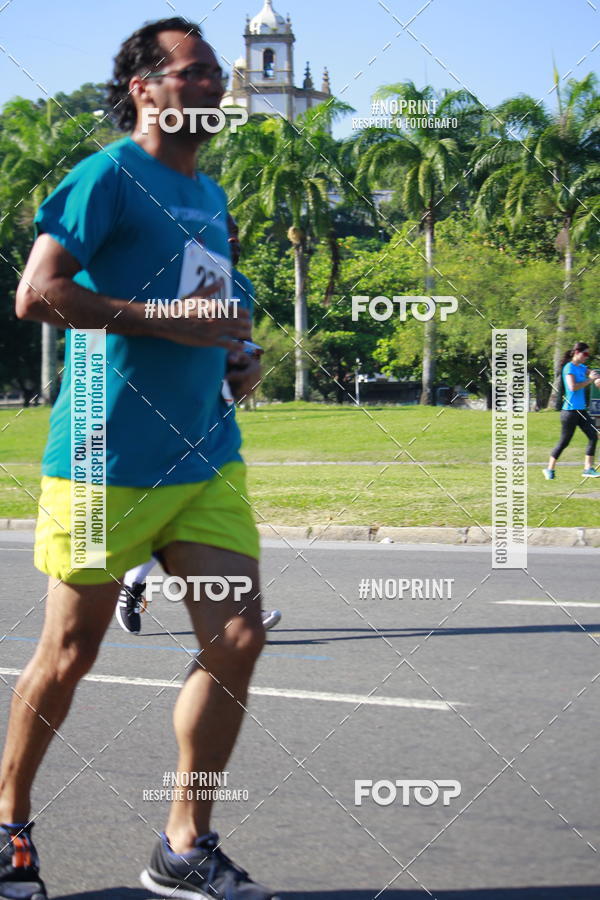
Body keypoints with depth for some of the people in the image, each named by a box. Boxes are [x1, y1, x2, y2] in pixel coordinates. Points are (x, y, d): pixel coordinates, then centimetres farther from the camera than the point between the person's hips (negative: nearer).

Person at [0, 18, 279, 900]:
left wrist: (234, 359, 10)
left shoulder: (212, 196, 18)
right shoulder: (109, 175, -7)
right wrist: (168, 320, -21)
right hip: (105, 460, -7)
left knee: (237, 636, -4)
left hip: (207, 456, 7)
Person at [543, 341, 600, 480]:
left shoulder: (581, 368, 11)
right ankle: (550, 469, 12)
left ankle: (588, 468, 3)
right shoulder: (569, 367, -14)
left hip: (581, 410, 8)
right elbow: (573, 387, -25)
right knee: (564, 441, -1)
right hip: (570, 410, -8)